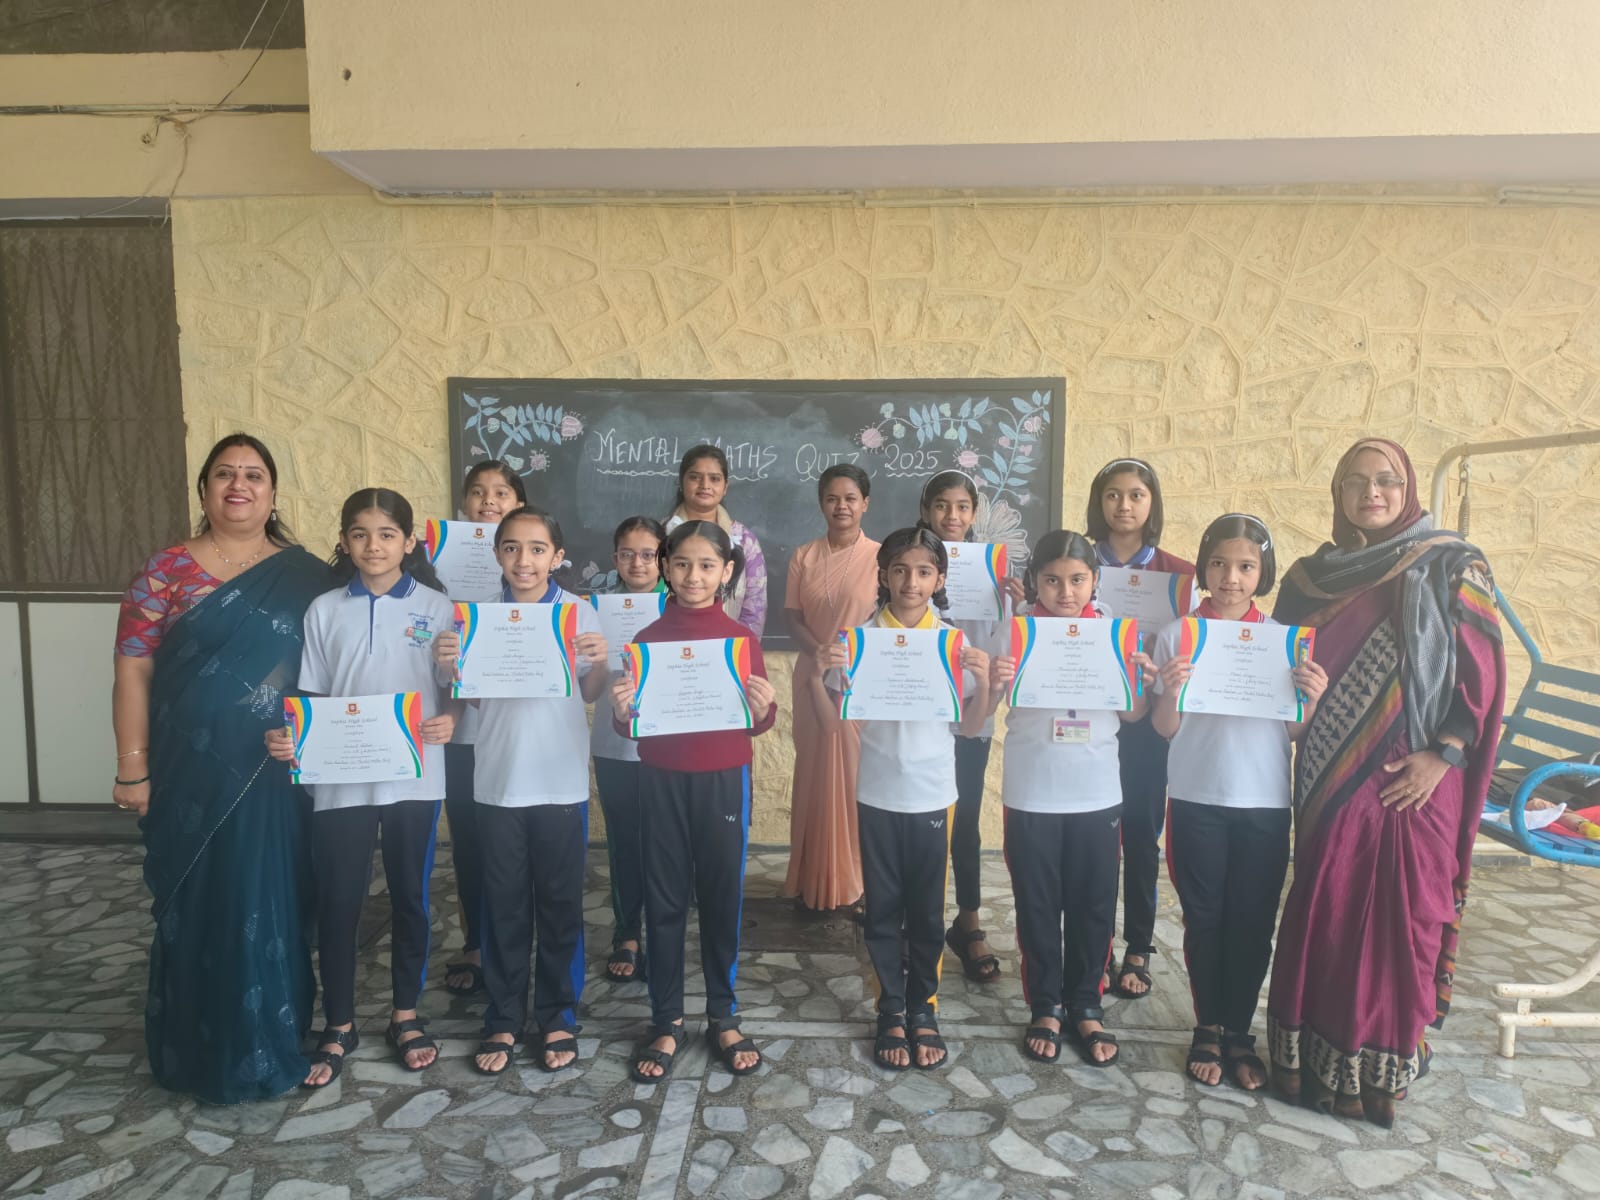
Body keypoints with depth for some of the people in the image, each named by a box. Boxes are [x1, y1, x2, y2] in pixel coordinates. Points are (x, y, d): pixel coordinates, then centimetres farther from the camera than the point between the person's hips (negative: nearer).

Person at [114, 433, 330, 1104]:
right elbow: (133, 671, -3)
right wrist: (132, 769, -8)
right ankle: (196, 1052, 25)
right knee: (194, 908, 9)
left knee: (268, 906, 7)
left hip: (276, 775, 1)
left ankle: (267, 1047, 25)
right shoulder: (167, 569, -1)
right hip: (190, 773, -1)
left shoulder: (306, 576, 3)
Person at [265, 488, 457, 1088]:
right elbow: (311, 697, 6)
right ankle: (338, 1026, 25)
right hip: (340, 779, 1)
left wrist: (451, 720, -19)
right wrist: (287, 735, -13)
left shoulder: (436, 607, -1)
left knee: (409, 896, 11)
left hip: (414, 777, -1)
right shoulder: (324, 610, 3)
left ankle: (406, 1016, 29)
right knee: (336, 902, 7)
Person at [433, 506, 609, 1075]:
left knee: (560, 901, 9)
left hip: (561, 781, -1)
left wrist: (600, 662, -18)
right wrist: (449, 667, -13)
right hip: (499, 781, 1)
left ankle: (558, 1018, 25)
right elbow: (472, 697, 7)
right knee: (503, 903, 11)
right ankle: (503, 1020, 26)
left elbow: (589, 695, 2)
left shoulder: (578, 611, -4)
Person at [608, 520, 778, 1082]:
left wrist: (762, 709, -19)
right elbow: (631, 726, 3)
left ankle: (723, 1019, 25)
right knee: (664, 900, 8)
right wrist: (621, 710, -19)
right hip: (662, 781, 1)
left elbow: (758, 726, 3)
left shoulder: (741, 638, -1)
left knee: (722, 898, 8)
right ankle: (666, 1023, 22)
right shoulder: (649, 637, 1)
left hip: (723, 781, 0)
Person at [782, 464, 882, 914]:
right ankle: (816, 880, 17)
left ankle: (859, 879, 14)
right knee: (815, 775, 6)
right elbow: (793, 618, 3)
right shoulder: (803, 557, 6)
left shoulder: (881, 556, -2)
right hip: (814, 678, 2)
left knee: (859, 774, 1)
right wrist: (821, 654, -14)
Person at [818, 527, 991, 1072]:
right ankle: (891, 1012, 26)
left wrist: (983, 682, -17)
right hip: (877, 794, 0)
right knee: (882, 909, 11)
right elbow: (837, 716, -1)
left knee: (927, 910, 12)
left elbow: (969, 725, 0)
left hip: (932, 795, 0)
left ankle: (923, 1010, 29)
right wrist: (825, 674, -19)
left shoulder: (955, 641, -3)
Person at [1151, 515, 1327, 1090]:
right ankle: (1208, 1028, 25)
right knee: (1204, 919, 9)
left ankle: (1239, 1033, 25)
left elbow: (1293, 731, 2)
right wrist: (1169, 692, -22)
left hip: (1265, 803, 1)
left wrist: (1313, 698, -18)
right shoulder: (1177, 636, -3)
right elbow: (1165, 730, -3)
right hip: (1197, 801, -1)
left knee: (1252, 922, 9)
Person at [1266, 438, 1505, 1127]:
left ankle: (1384, 1067, 17)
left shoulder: (1453, 567, -1)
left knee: (1401, 913, 2)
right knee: (1325, 909, 6)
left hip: (1413, 779, -3)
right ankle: (1320, 1057, 20)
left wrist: (1443, 755, -12)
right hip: (1332, 777, 3)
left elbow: (1483, 673, -4)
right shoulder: (1314, 575, 9)